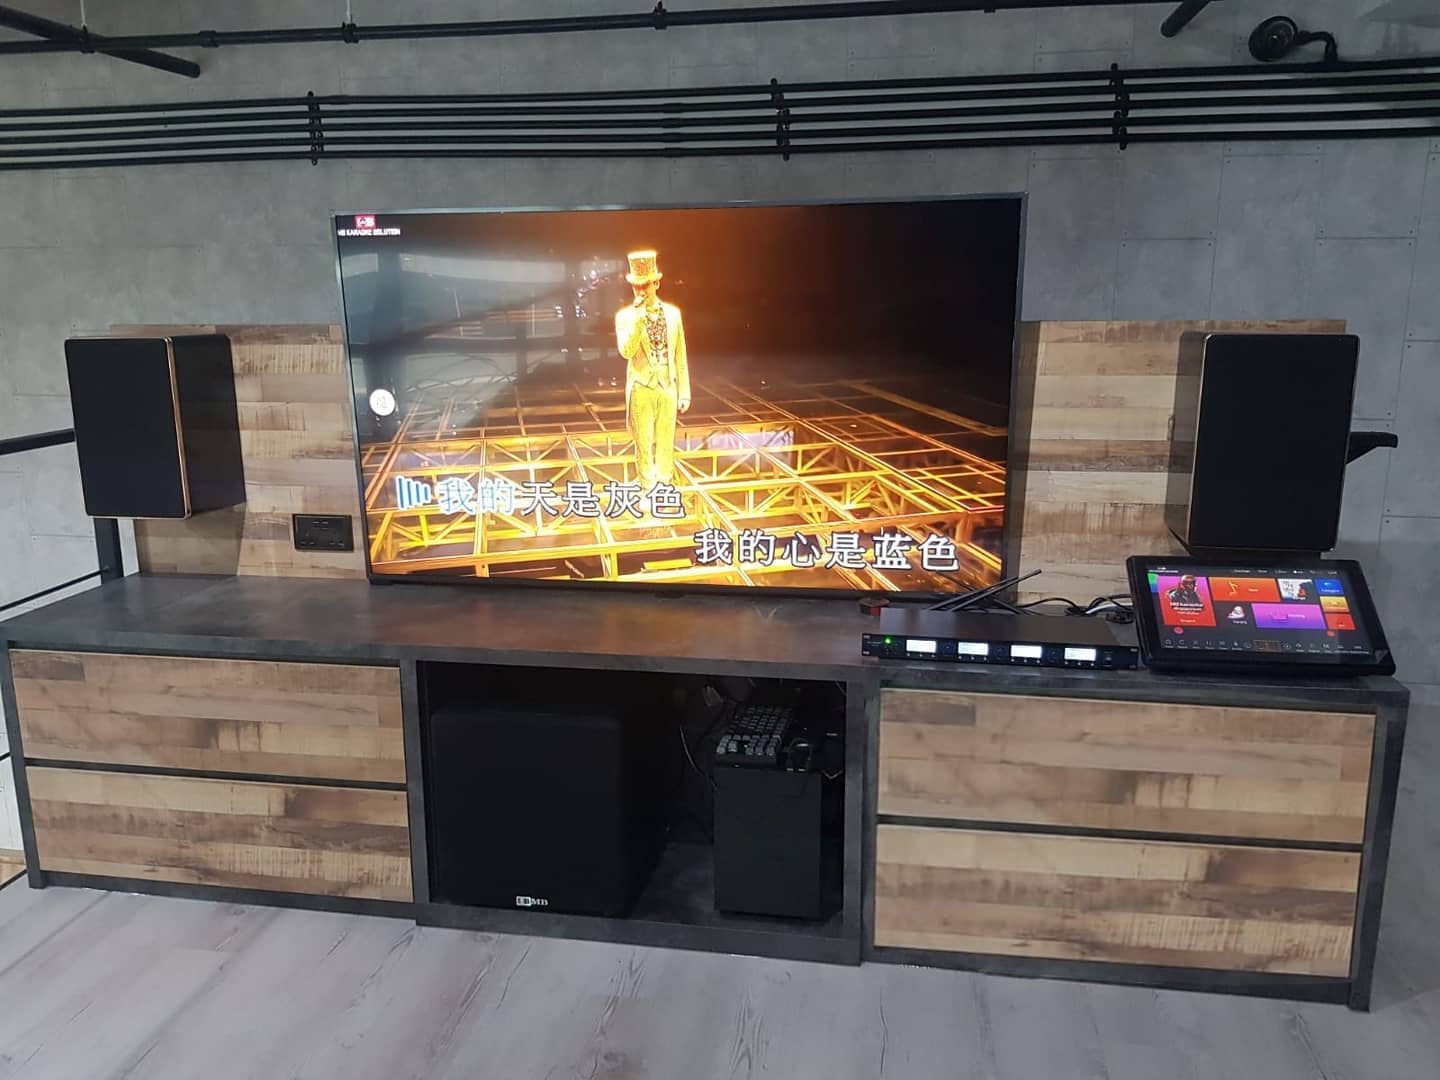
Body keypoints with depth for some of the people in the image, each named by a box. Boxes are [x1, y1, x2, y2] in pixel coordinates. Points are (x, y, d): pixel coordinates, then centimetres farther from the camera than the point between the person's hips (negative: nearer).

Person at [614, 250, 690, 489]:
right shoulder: (625, 316, -5)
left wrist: (684, 391, 5)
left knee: (666, 443, 11)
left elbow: (680, 355, 6)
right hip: (642, 389, -2)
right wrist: (638, 317, -25)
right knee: (644, 444, 5)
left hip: (668, 388, 2)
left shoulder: (673, 313, 2)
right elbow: (626, 352, -20)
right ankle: (649, 491, 16)